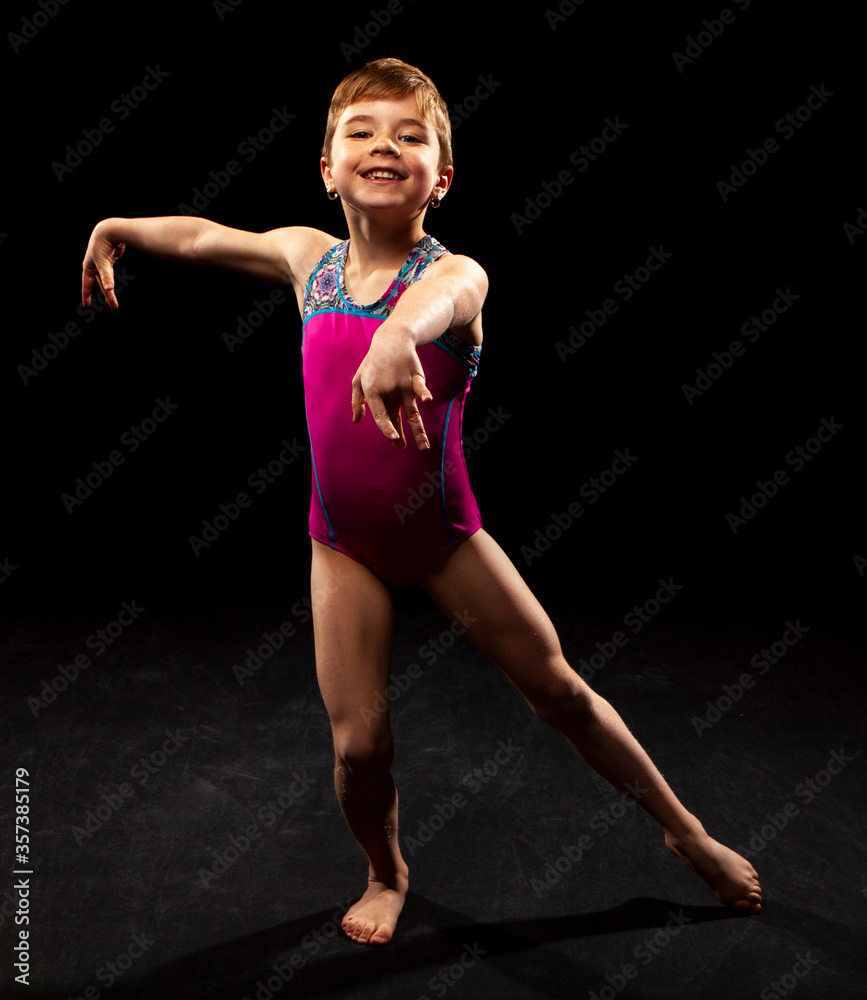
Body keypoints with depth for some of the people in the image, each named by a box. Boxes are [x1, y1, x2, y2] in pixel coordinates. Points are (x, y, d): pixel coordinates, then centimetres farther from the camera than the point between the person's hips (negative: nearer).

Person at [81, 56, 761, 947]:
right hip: (343, 541, 3)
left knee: (559, 690, 8)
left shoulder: (456, 274, -18)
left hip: (442, 531, -2)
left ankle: (686, 832, 32)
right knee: (358, 742, -1)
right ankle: (386, 874, 34)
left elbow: (439, 294, -46)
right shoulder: (307, 256, -2)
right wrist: (118, 226, 22)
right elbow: (203, 236, 18)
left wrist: (401, 336, -67)